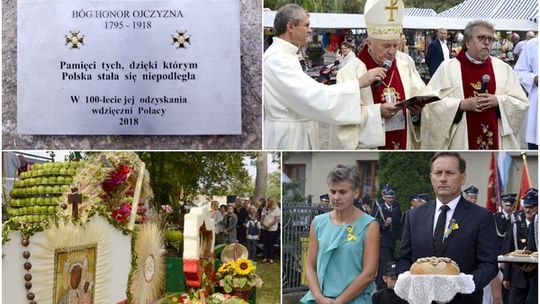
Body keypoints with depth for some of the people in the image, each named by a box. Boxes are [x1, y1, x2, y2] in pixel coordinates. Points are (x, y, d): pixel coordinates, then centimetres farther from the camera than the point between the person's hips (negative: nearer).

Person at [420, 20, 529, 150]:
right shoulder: (448, 67, 2)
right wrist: (462, 104, -16)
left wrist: (498, 101, -10)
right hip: (460, 143, -2)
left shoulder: (503, 68, 10)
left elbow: (522, 103, 7)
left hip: (494, 142, 2)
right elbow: (431, 103, -5)